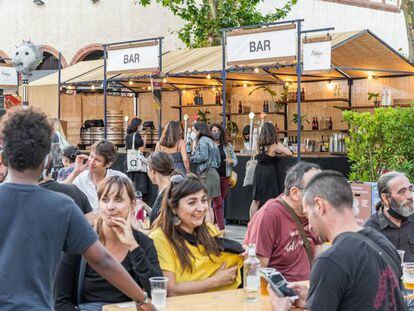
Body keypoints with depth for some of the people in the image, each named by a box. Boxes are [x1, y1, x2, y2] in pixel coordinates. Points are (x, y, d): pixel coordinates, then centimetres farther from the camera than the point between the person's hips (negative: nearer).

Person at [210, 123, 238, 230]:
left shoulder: (227, 146, 10)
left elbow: (235, 160, 13)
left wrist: (231, 161, -9)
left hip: (225, 177, 4)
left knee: (219, 202, 10)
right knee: (218, 203, -8)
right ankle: (221, 228, -8)